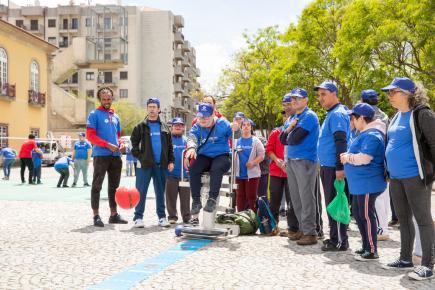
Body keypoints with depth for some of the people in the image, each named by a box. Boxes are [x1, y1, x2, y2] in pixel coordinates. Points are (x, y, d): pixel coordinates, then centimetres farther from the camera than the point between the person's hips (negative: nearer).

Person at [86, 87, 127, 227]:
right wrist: (108, 145, -16)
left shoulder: (115, 117, 18)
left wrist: (121, 144, 1)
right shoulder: (94, 114, 0)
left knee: (114, 186, 11)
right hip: (100, 155, -6)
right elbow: (90, 136, -8)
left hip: (116, 155, 6)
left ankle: (114, 214, 19)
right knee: (97, 186, -3)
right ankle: (96, 215, 1)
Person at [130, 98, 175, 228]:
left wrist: (171, 161, 5)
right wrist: (139, 156, -8)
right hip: (145, 165, -3)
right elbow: (134, 143, 3)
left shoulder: (164, 127, 12)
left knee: (160, 192, 9)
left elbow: (170, 146, 13)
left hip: (161, 165, 3)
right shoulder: (141, 127, 3)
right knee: (141, 192, -2)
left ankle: (162, 217, 17)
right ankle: (138, 217, 4)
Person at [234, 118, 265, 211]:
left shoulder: (255, 141, 3)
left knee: (251, 196, -2)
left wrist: (253, 162, -18)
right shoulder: (236, 141, 10)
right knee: (240, 197, 7)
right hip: (239, 174, 3)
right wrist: (233, 171, -1)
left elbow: (261, 156, -2)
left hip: (252, 174, -3)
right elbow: (232, 156, 11)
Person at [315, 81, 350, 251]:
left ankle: (340, 241, 2)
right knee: (332, 203, 14)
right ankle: (335, 238, 23)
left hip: (333, 168, -10)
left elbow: (341, 142, -20)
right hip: (327, 167, 10)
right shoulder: (331, 114, 18)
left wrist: (340, 167, -24)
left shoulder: (337, 114, -13)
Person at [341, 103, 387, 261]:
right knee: (357, 213, 16)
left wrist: (348, 157, -10)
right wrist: (348, 155, 8)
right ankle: (366, 247, 27)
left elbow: (364, 158, -25)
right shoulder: (365, 133, 16)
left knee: (366, 215, -4)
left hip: (368, 183, -11)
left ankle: (372, 251, 6)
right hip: (359, 183, 11)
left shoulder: (371, 135, -18)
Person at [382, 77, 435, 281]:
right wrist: (388, 170, 20)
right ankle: (405, 259, 27)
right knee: (403, 219, 15)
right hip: (396, 177, 8)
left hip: (415, 176, -8)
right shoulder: (397, 116, 14)